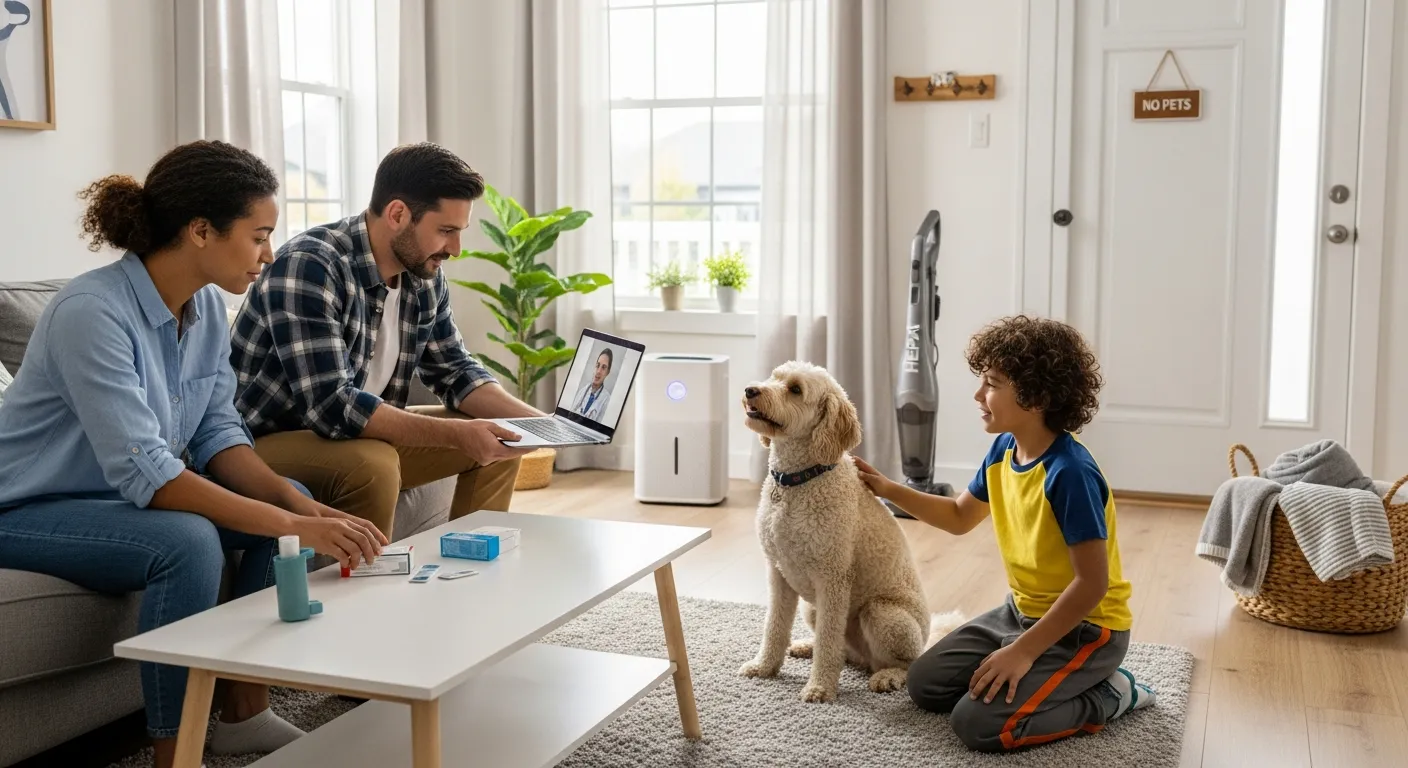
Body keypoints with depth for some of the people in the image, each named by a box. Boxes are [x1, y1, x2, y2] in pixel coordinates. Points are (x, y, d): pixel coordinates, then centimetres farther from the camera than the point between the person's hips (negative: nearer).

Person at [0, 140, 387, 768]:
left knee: (292, 503, -2)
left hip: (125, 494, 9)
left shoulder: (206, 306, -3)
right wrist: (292, 526, -37)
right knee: (188, 542, -32)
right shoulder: (91, 311, -29)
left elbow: (216, 432, -2)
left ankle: (244, 713, 7)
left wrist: (299, 505, -19)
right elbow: (144, 476, -34)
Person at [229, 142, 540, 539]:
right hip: (267, 445, -8)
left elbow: (455, 370, 9)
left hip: (362, 436, 8)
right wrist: (457, 433, -35)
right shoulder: (308, 267, -26)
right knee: (373, 464, -35)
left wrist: (535, 420, -7)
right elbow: (331, 406, -33)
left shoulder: (425, 276, -2)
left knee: (499, 441, 3)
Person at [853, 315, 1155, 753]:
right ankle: (1047, 679, 16)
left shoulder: (1070, 474, -29)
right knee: (925, 684, 7)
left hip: (1084, 628, -8)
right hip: (1023, 612, 9)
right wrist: (887, 489, 4)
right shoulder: (1003, 450, -2)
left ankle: (1110, 694, 0)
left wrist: (1023, 651, -25)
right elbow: (960, 518, 15)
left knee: (979, 724, -19)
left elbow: (1092, 583, -27)